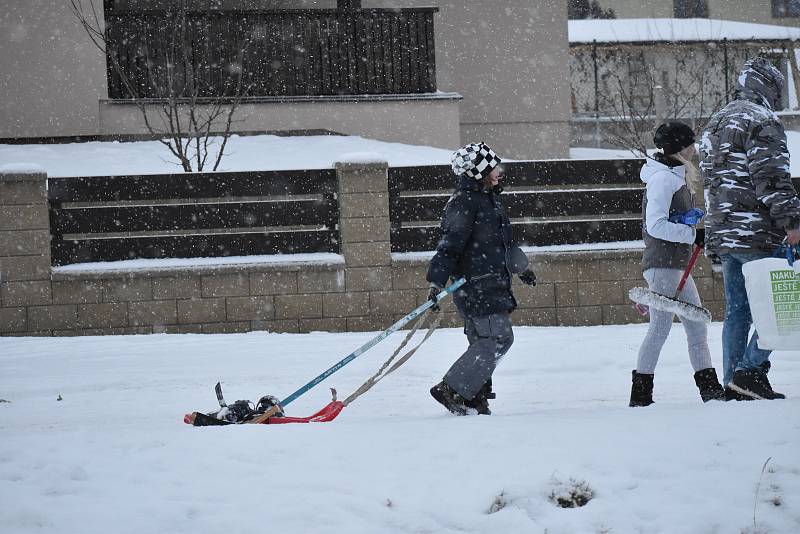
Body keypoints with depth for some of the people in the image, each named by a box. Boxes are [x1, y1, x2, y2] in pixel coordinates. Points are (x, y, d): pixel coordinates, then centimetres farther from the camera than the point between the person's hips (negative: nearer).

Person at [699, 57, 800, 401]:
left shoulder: (713, 125, 21)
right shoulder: (763, 121, -8)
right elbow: (772, 177, -18)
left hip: (722, 233, 9)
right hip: (757, 233, -9)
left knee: (737, 310, 11)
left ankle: (733, 385, 10)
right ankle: (750, 371, -14)